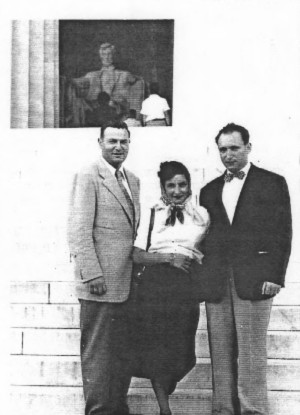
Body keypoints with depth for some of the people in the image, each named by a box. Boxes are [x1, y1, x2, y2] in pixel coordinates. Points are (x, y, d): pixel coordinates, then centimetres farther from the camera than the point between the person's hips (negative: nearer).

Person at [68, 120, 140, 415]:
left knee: (123, 353, 15)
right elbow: (78, 231, -13)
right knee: (97, 354, 1)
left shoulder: (133, 180, 16)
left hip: (127, 284, 8)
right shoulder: (88, 177, -7)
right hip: (100, 284, -8)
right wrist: (92, 275, -18)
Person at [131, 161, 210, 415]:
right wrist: (169, 258, -11)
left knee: (179, 346, 3)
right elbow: (138, 255, 2)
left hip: (186, 287, 1)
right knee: (155, 346, -5)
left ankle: (164, 392, 26)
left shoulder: (202, 216, 11)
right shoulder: (151, 214, 9)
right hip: (155, 284, -1)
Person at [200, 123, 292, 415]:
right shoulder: (209, 190, 18)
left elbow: (282, 234, 0)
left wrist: (275, 276, -9)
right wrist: (201, 279, 6)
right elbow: (206, 236, 16)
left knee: (251, 354, -3)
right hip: (216, 283, 4)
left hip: (253, 280, -4)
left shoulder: (272, 183, 5)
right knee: (220, 355, 5)